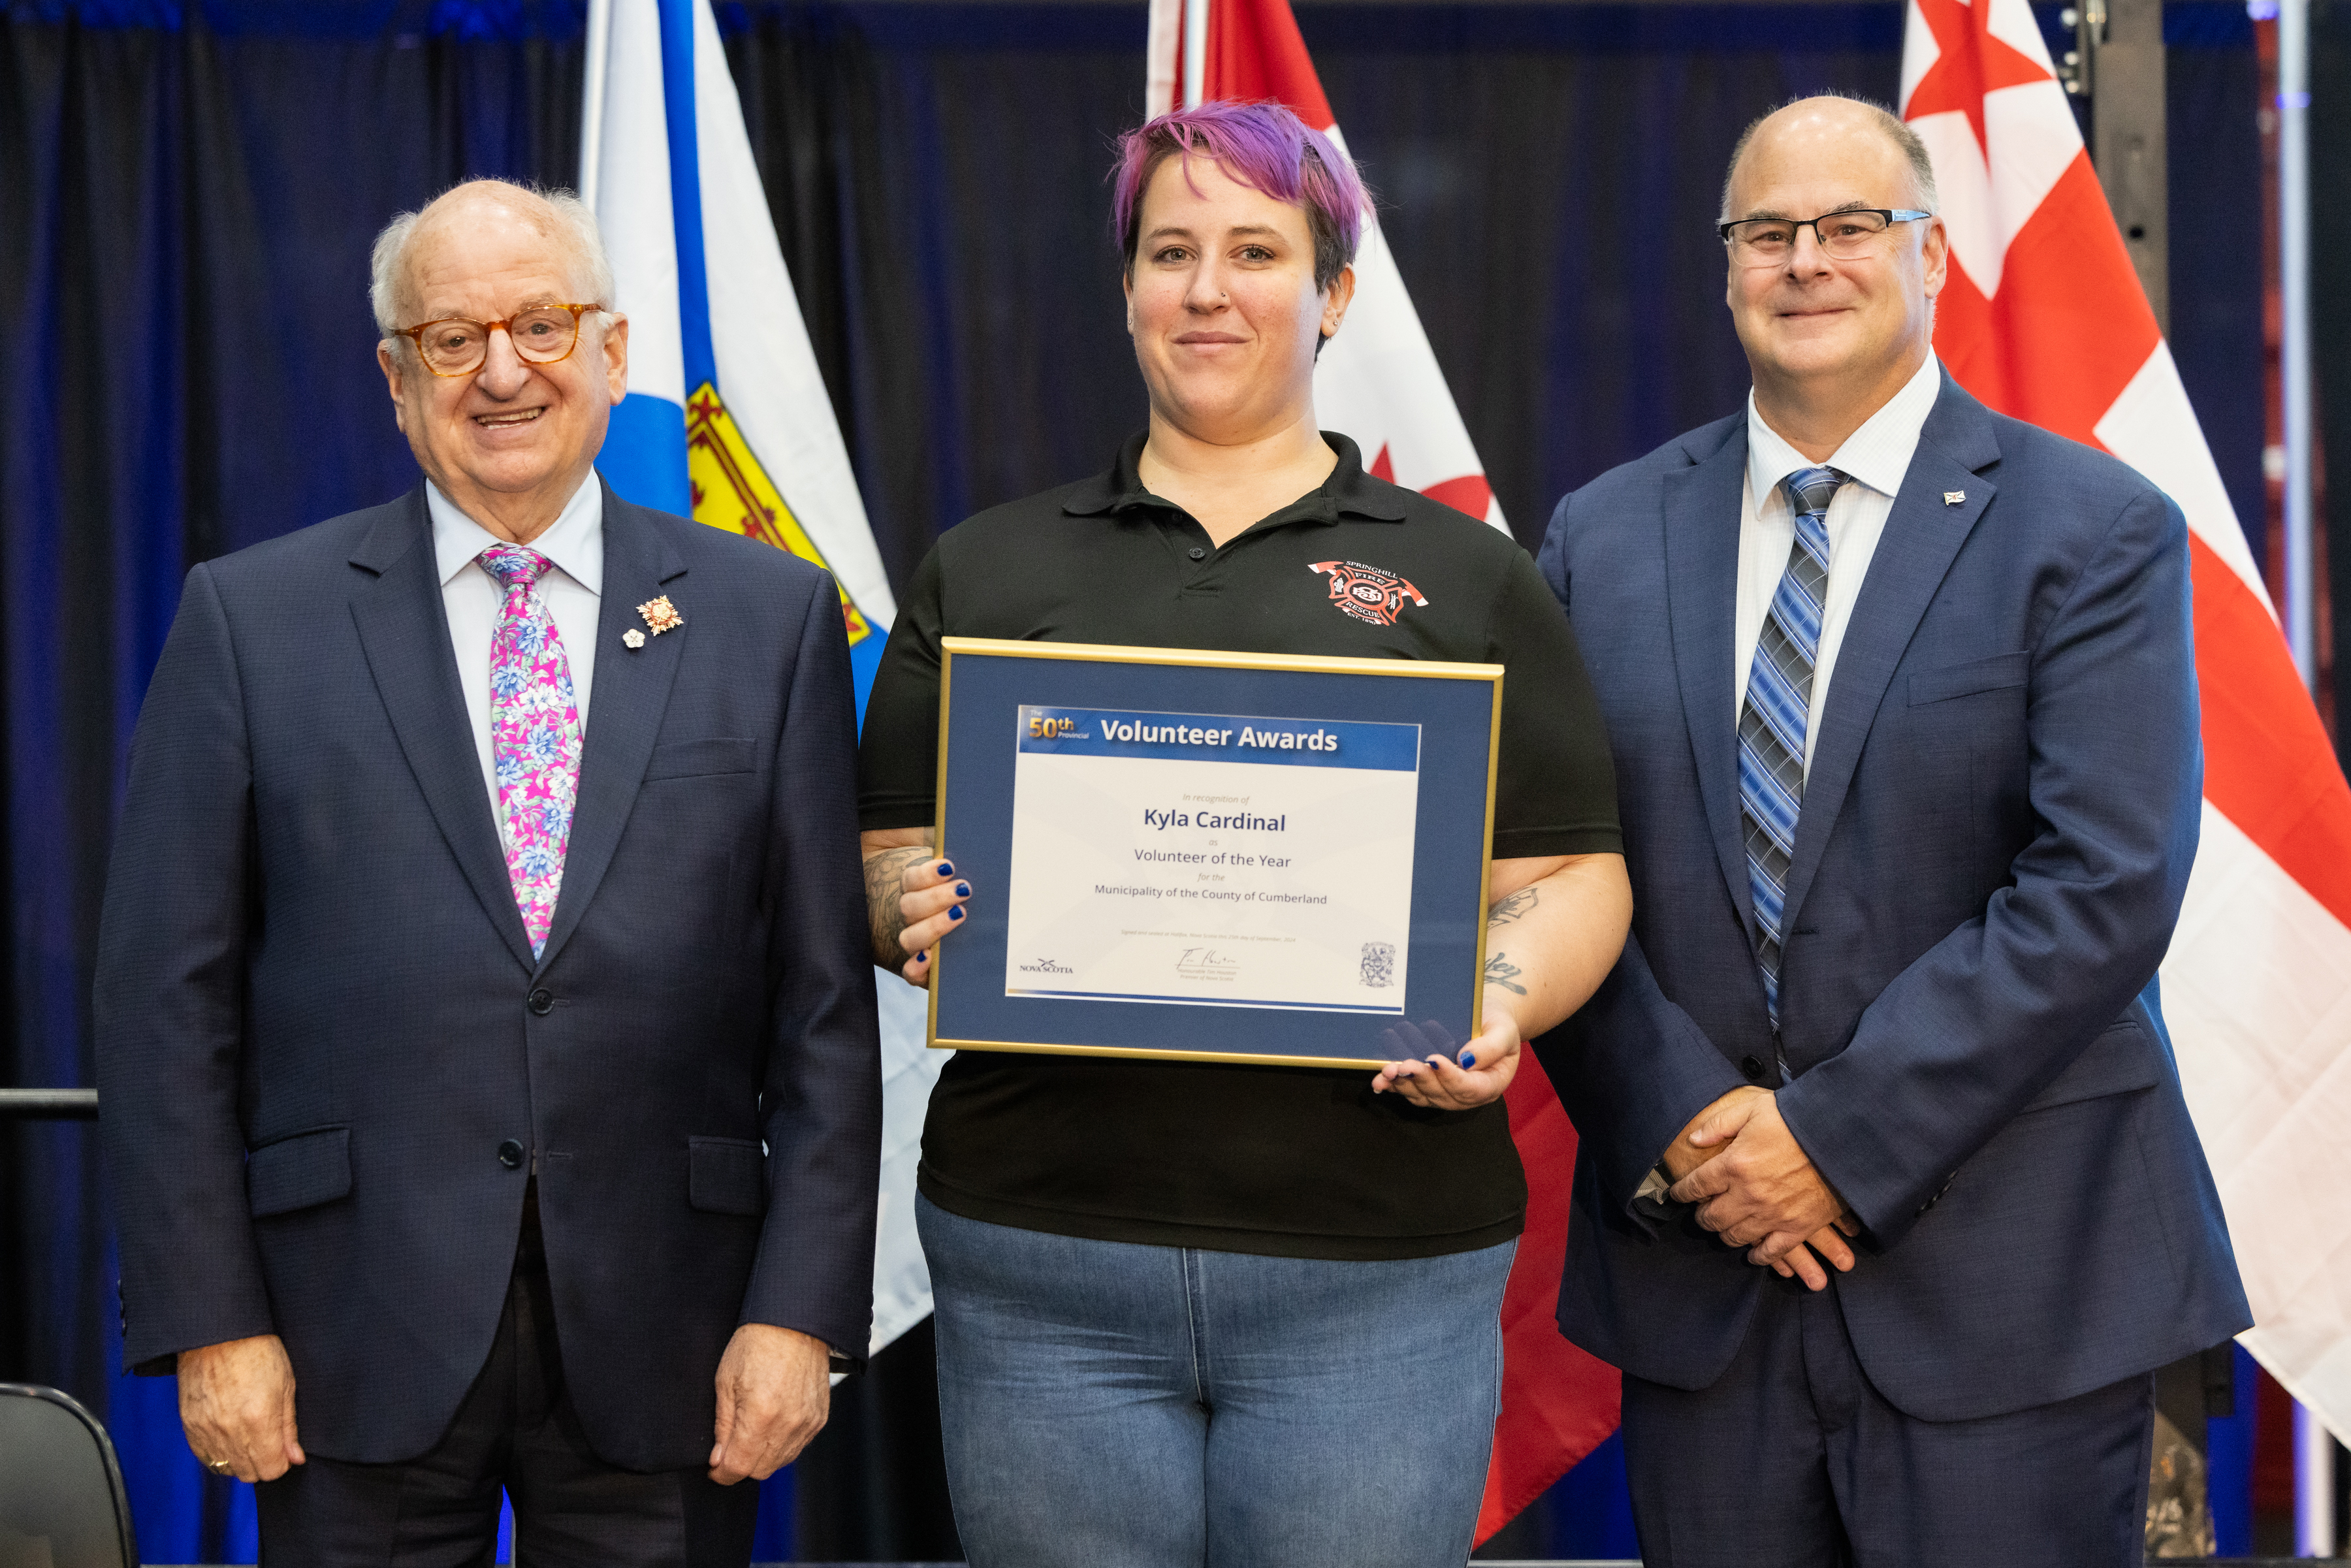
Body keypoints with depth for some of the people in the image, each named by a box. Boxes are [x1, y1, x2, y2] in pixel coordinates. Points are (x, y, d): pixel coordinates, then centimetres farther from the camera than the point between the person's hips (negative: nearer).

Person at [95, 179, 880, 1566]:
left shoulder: (771, 617, 5)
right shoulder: (253, 618, 4)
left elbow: (825, 1000, 3)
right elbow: (169, 998, 1)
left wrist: (801, 1307, -4)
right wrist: (211, 1321, -5)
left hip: (662, 1343, 1)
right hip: (358, 1344, 0)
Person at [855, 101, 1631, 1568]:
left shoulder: (1467, 576, 10)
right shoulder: (986, 571, 14)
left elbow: (1570, 877, 7)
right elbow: (888, 859, 13)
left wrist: (1502, 1001, -13)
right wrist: (917, 914, -9)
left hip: (1376, 1273, -1)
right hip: (1042, 1261, 1)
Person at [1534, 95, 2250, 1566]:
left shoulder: (2095, 532, -2)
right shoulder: (1606, 538, 8)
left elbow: (2107, 889, -12)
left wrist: (1837, 1138, -15)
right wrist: (1684, 1126, -11)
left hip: (2002, 1280, -3)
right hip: (1694, 1258, 3)